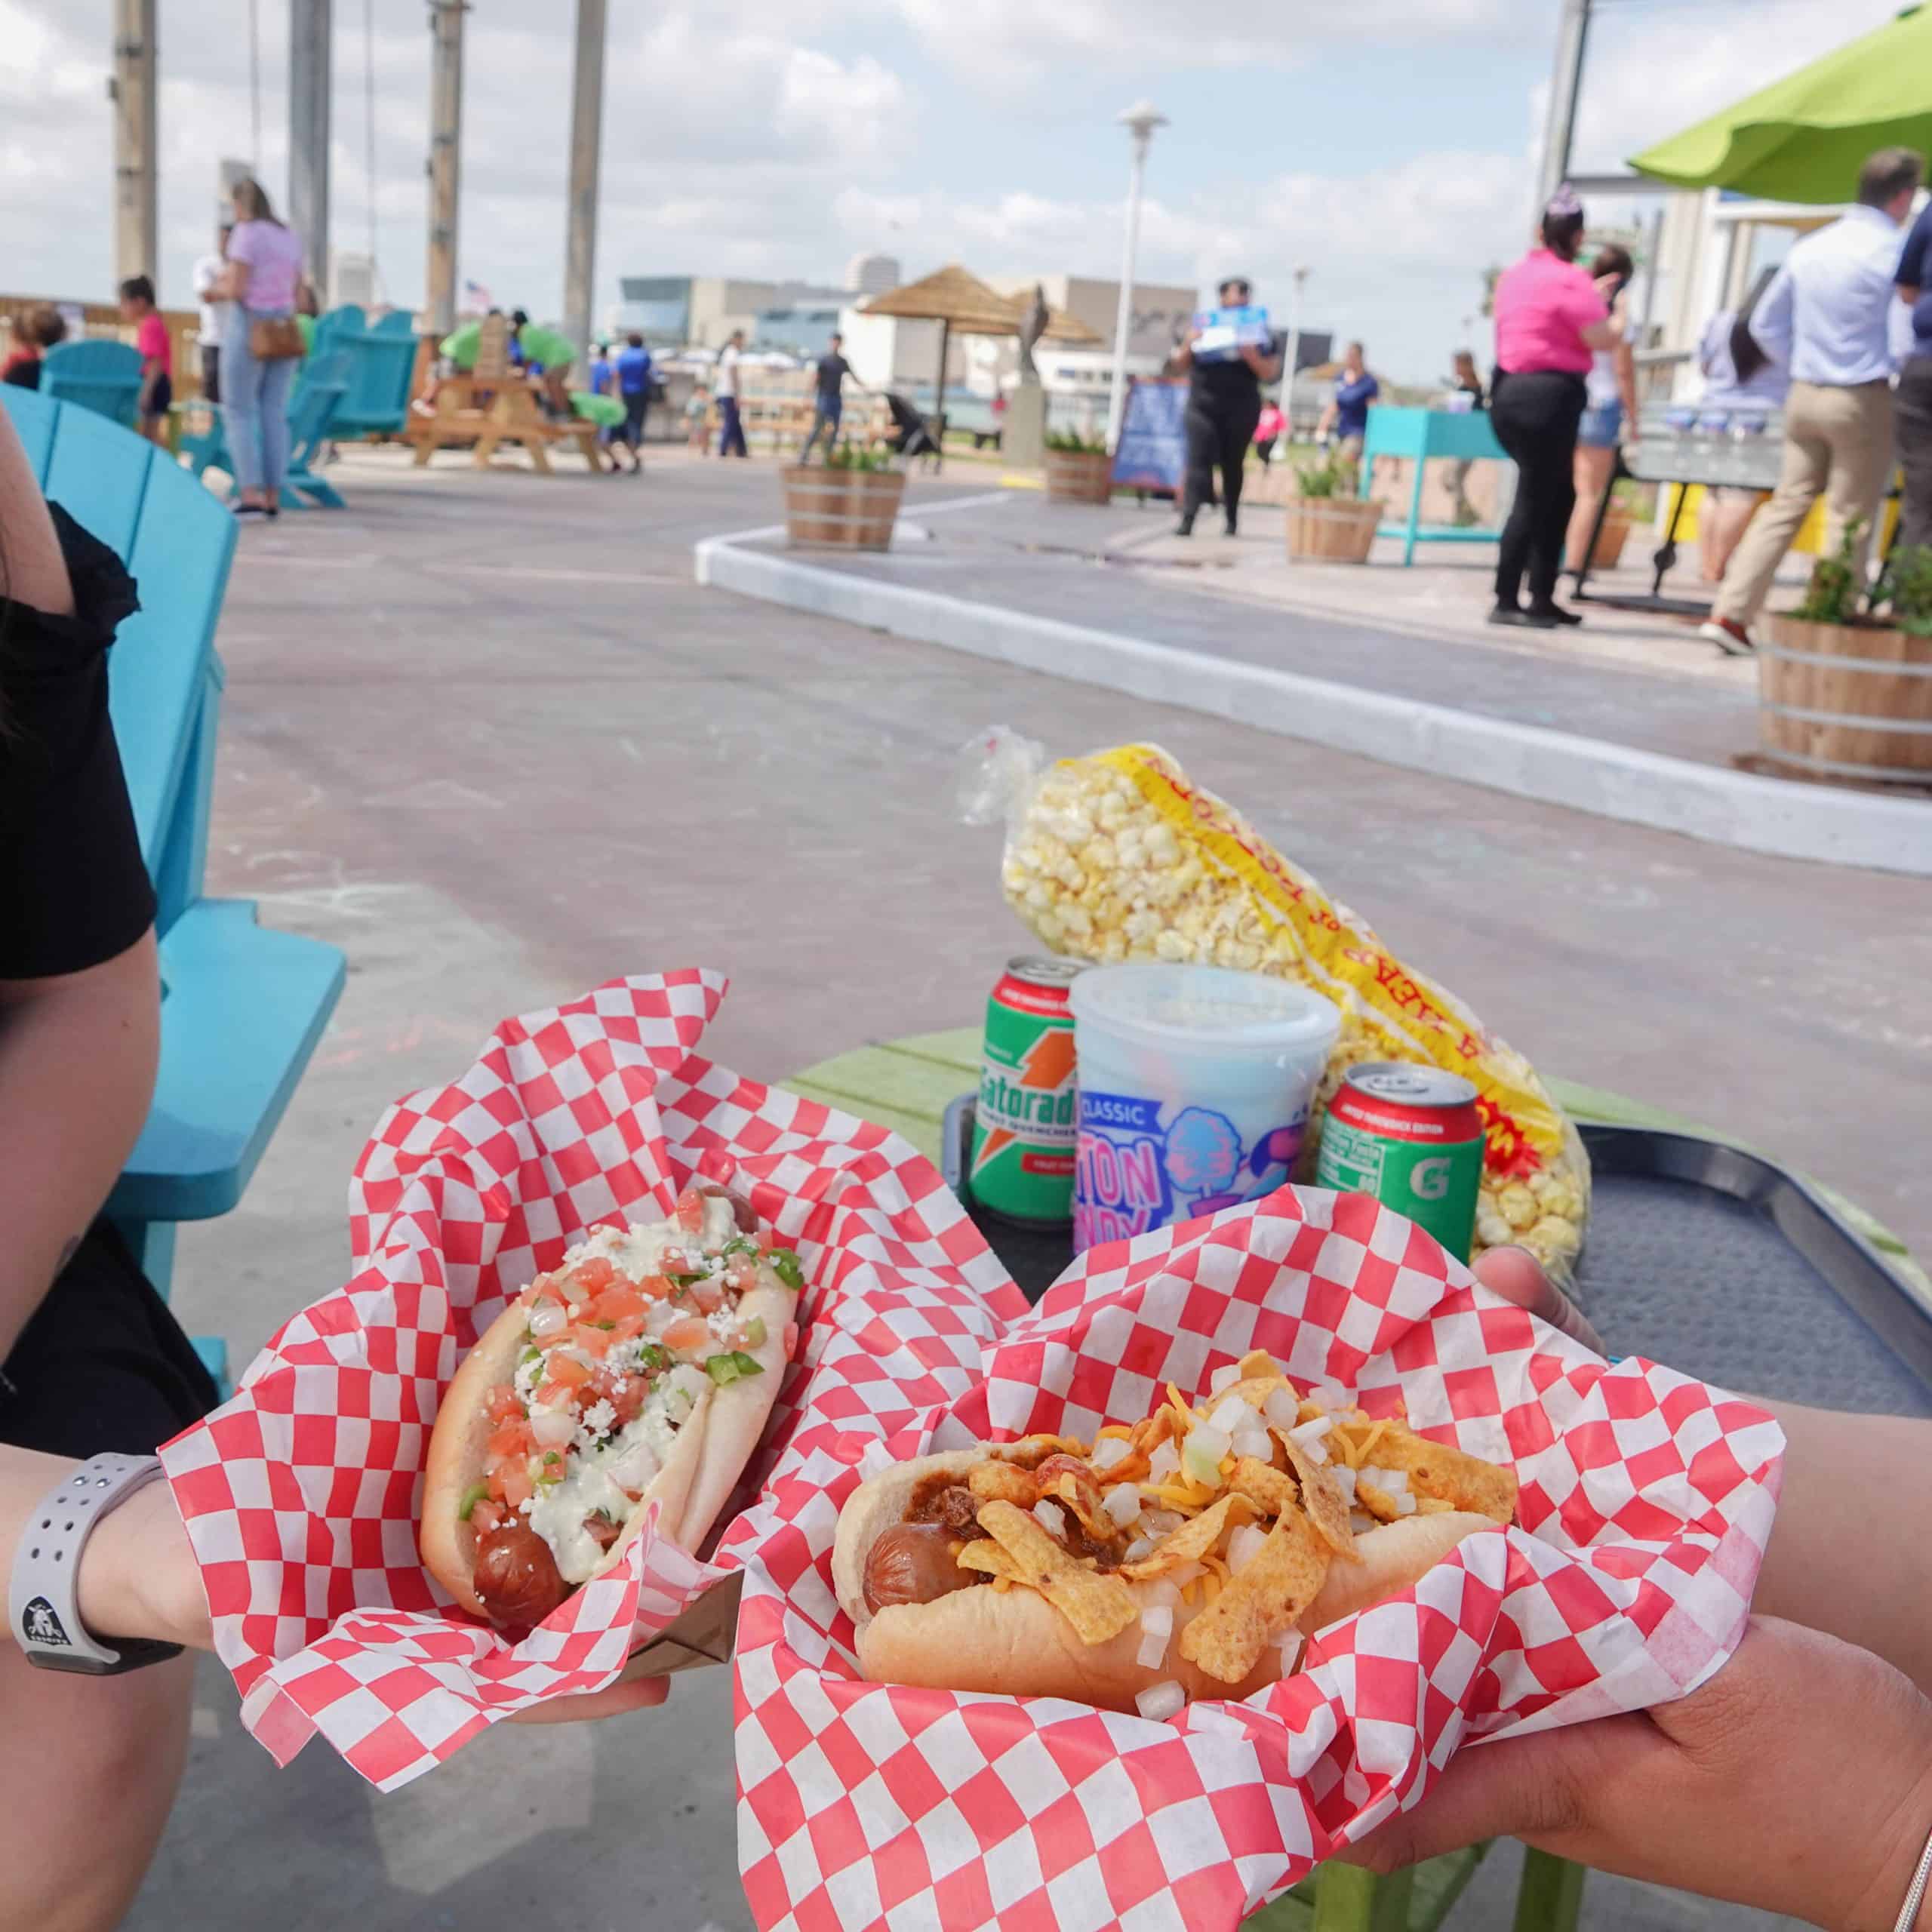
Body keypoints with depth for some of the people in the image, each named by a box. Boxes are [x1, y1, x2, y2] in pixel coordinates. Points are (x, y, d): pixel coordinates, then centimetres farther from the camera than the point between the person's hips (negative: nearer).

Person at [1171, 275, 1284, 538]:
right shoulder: (1202, 325, 8)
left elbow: (1270, 373, -1)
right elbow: (1180, 365, 10)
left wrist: (1251, 356, -19)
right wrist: (1188, 346, -10)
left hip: (1241, 407, 0)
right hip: (1203, 404, 0)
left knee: (1233, 463, 6)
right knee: (1198, 460, -10)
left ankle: (1232, 519, 19)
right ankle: (1187, 519, -19)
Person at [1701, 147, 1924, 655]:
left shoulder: (1809, 248, 9)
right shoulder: (1891, 251, -10)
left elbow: (1766, 325, 14)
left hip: (1805, 396, 6)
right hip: (1862, 401, -6)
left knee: (1786, 506, 9)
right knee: (1850, 522, 1)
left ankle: (1731, 613, 2)